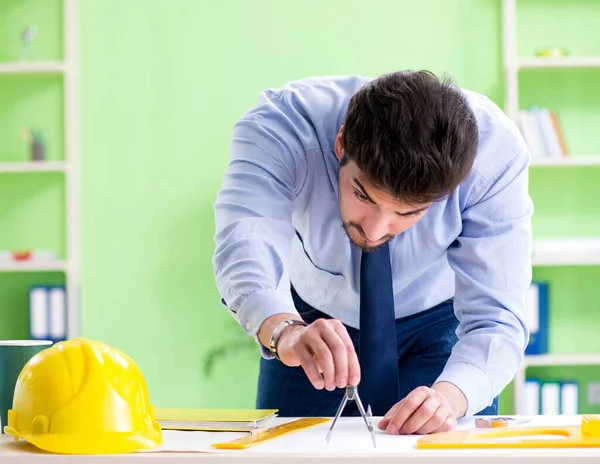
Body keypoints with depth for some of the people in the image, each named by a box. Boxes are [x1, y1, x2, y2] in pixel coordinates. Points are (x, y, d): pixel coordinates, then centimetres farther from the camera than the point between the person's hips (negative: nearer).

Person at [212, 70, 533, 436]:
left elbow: (496, 321, -35)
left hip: (438, 324, 0)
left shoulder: (497, 156, -34)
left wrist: (449, 396, -55)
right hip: (311, 318, 1)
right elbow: (244, 248, -51)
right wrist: (285, 332, -72)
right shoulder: (277, 129, -35)